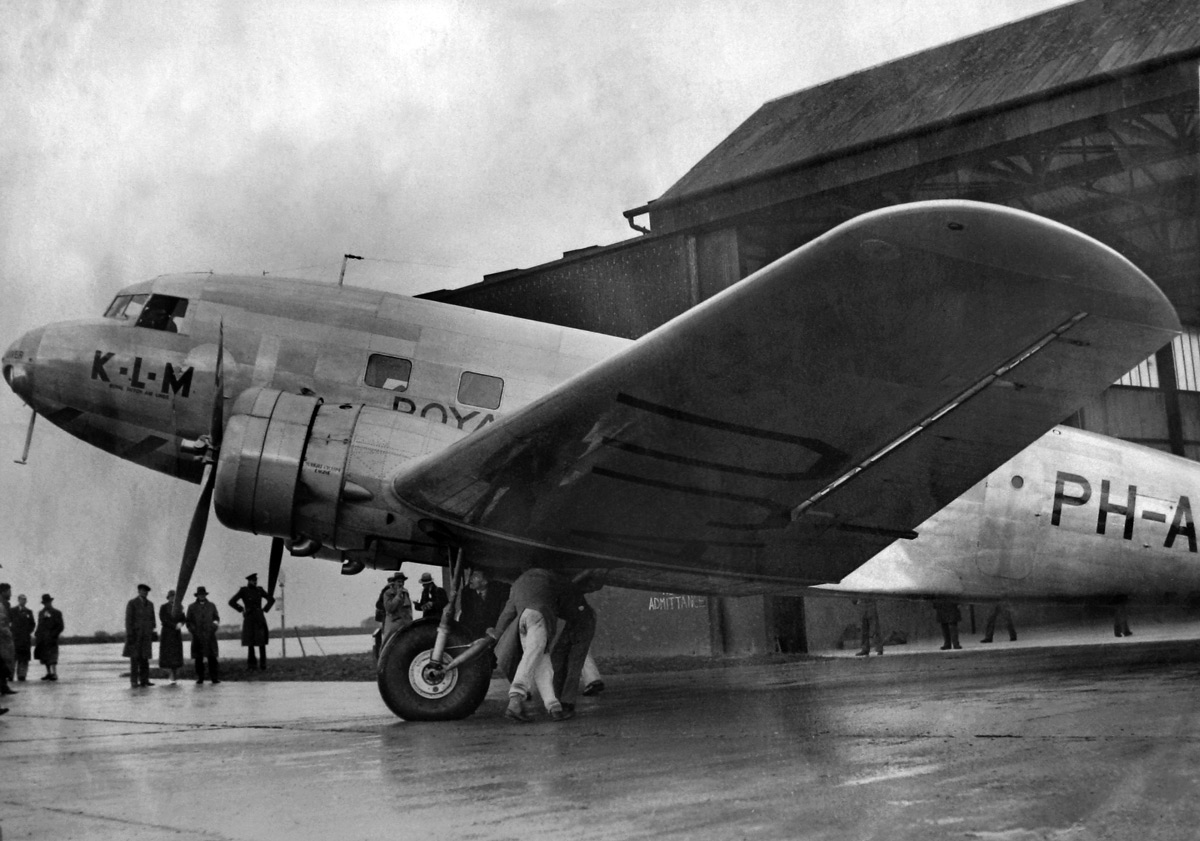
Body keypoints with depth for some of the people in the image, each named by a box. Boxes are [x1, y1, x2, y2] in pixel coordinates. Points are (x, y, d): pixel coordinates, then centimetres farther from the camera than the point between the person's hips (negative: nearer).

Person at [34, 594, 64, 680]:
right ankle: (49, 673, 11)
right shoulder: (41, 613, 18)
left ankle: (54, 673, -13)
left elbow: (60, 626, -2)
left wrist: (53, 635, -12)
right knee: (44, 656, 5)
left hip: (51, 638, -6)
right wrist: (36, 634, 8)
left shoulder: (57, 613, 1)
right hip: (42, 639, 6)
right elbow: (39, 625, 21)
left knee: (52, 656, -13)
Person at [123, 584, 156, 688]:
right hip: (135, 634, -5)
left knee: (144, 658, 3)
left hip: (146, 635, 5)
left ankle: (144, 680, 5)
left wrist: (152, 634, 9)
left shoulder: (150, 604, 11)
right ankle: (134, 682, -5)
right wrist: (129, 635, -18)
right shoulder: (132, 603, -8)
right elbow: (128, 619, -12)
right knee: (134, 658, -7)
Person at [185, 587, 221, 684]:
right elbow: (188, 621, 11)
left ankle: (215, 677, -5)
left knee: (212, 657, -6)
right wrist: (193, 630, -3)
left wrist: (216, 622, -2)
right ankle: (200, 677, 6)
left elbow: (216, 617, 19)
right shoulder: (192, 607, 12)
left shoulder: (211, 606, 15)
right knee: (198, 658, 0)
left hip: (210, 636, 0)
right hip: (197, 636, 0)